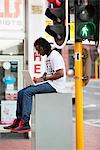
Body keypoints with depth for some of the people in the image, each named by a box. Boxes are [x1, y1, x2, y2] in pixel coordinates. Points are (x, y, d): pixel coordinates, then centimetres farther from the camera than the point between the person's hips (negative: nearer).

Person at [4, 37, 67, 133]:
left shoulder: (55, 56, -11)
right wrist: (40, 78, 4)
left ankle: (25, 123, -26)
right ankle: (18, 120, -2)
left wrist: (43, 79, -16)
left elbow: (61, 73, -21)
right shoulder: (48, 57, 21)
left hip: (55, 85, -10)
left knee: (27, 92, -23)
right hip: (48, 83, 10)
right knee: (21, 93, 0)